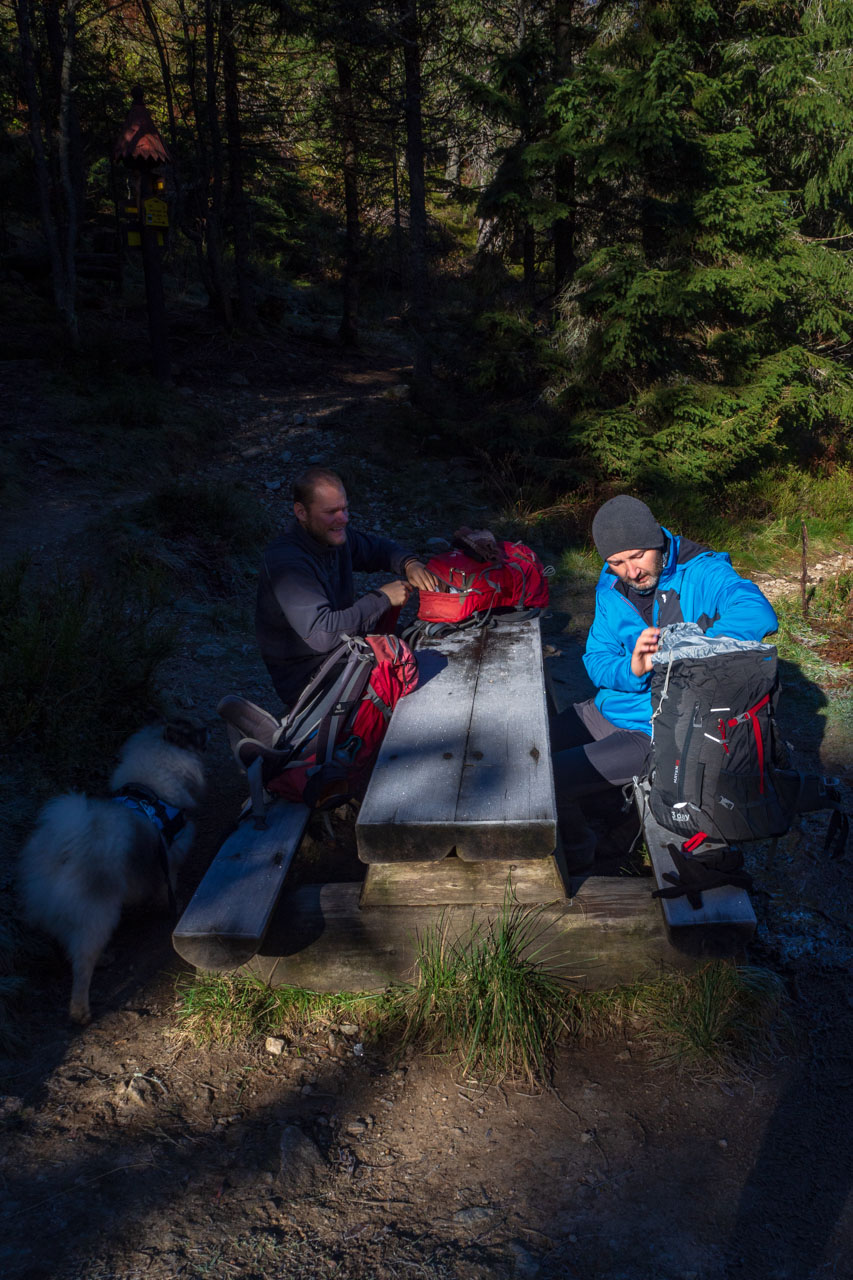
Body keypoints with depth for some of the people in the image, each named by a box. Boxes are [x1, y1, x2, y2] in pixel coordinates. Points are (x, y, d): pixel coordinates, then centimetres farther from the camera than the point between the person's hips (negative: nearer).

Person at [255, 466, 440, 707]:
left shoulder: (335, 535, -1)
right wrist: (382, 598, -27)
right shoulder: (285, 563, -27)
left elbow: (378, 548, 18)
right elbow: (321, 634, -35)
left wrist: (409, 563, -6)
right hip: (305, 676, -9)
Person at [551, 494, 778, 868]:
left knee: (550, 781, -15)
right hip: (609, 707, 7)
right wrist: (630, 668, -24)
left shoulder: (701, 574, -18)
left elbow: (758, 614, -37)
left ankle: (577, 852, 16)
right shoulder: (611, 587, 1)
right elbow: (595, 659, 0)